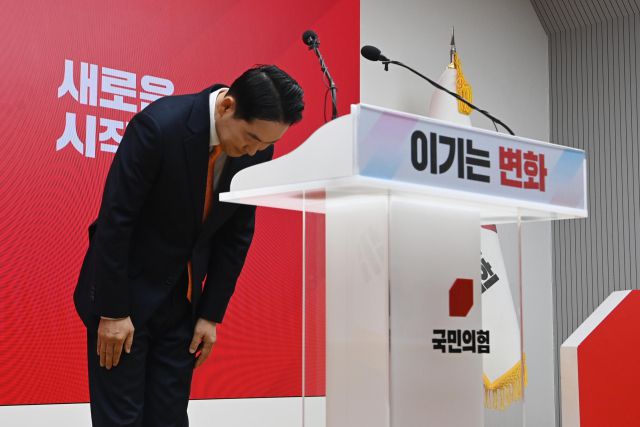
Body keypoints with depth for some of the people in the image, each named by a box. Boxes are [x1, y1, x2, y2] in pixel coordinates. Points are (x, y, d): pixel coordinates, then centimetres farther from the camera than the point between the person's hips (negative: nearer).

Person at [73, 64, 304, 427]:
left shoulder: (257, 148, -8)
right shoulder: (159, 125, -25)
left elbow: (237, 234, 2)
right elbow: (114, 219, -20)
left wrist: (211, 314, 2)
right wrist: (112, 310, -17)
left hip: (182, 300, 5)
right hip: (124, 291, -5)